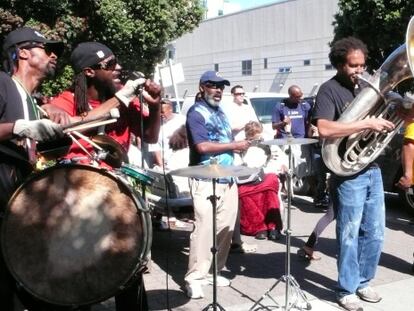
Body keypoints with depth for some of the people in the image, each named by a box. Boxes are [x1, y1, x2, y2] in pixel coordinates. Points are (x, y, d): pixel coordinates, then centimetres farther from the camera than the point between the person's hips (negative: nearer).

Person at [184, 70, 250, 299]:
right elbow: (203, 146, -19)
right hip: (206, 181, -8)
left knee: (225, 229, 9)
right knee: (204, 229, -10)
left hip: (228, 179, 8)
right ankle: (194, 278, -2)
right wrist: (235, 146, -12)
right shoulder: (196, 112, -7)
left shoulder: (220, 112, 19)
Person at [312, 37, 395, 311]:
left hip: (373, 170, 7)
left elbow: (382, 118, 23)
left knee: (375, 234, 14)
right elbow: (324, 129, -25)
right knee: (350, 236, 3)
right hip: (348, 174, -7)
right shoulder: (330, 89, -10)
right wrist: (367, 123, -23)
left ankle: (362, 282, 31)